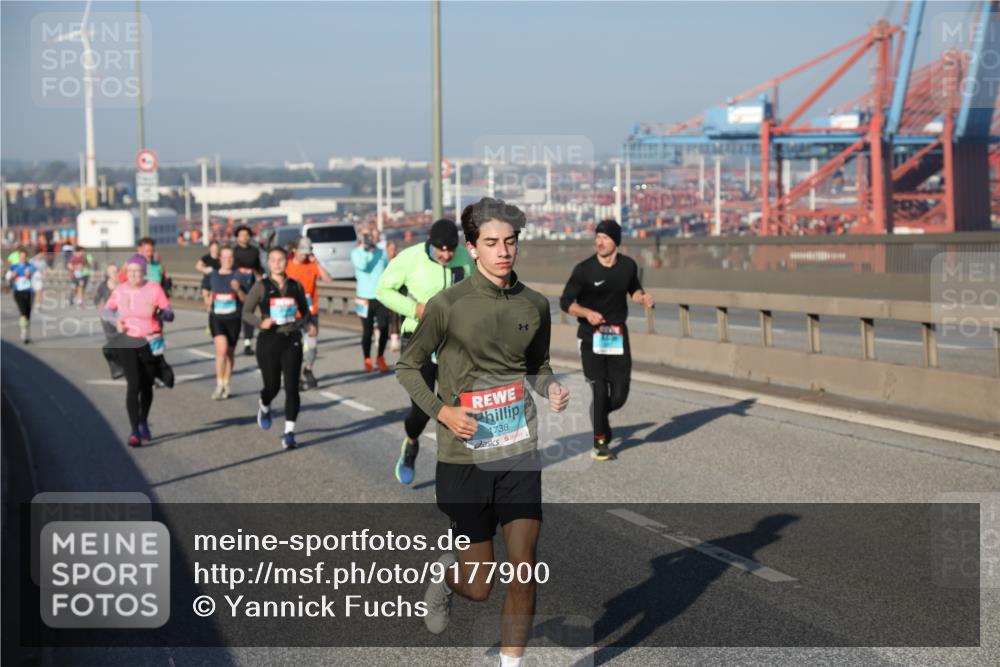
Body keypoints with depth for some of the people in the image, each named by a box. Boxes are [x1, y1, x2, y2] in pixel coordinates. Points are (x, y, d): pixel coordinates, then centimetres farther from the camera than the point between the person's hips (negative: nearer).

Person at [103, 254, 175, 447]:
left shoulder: (154, 288, -7)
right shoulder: (120, 290, -1)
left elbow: (170, 315, -8)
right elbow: (107, 310, 13)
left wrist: (160, 313, -30)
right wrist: (116, 320, -8)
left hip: (151, 342, 0)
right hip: (127, 342, 0)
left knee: (147, 386, 13)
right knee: (133, 384, -13)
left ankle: (143, 422, 38)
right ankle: (135, 431, -12)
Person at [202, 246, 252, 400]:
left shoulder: (240, 277, -1)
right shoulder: (212, 276, 4)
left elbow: (246, 300, -3)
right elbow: (205, 291, 23)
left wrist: (238, 290, -20)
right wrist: (207, 299, 5)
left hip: (233, 319, 0)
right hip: (216, 318, 0)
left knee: (229, 353, 10)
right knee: (221, 349, -17)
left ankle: (226, 386, 24)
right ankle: (219, 385, -8)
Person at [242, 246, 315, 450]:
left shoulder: (295, 286, 6)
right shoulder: (261, 287, -1)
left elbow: (305, 310, 17)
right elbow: (246, 312, 1)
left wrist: (310, 325, -3)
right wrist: (260, 322, -18)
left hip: (292, 341, 1)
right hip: (269, 341, -1)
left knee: (292, 387, -8)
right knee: (272, 386, 8)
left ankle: (289, 432, -5)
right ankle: (264, 407, 44)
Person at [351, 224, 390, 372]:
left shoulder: (382, 253, 8)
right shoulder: (356, 253, -3)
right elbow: (362, 266, -23)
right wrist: (365, 247, -21)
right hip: (365, 298, -2)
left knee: (384, 328, -5)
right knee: (367, 331, 3)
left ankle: (380, 358, 13)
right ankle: (367, 360, 18)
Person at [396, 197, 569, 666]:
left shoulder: (535, 305, 3)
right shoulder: (448, 305, -9)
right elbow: (407, 366, 1)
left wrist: (552, 389, -4)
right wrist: (442, 411, -13)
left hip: (519, 454, 3)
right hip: (464, 457, -3)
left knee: (523, 572, -3)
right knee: (479, 588, 6)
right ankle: (446, 573, 42)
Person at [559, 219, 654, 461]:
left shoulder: (628, 266, 1)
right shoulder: (584, 269, -11)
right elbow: (565, 302, -8)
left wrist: (642, 297, -3)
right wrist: (587, 312, -25)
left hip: (618, 337, 3)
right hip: (591, 338, -3)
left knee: (619, 395, 0)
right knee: (600, 391, -4)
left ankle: (599, 414, 33)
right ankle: (600, 442, 15)